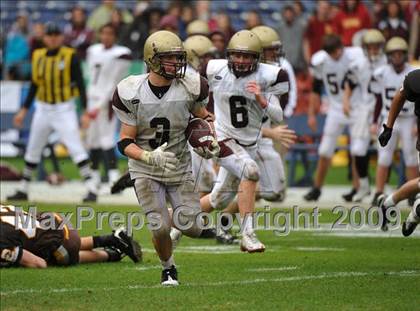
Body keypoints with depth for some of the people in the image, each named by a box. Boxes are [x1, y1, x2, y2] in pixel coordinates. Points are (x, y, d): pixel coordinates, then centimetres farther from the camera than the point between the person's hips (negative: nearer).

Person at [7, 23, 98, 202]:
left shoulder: (70, 56, -9)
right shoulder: (38, 56, 5)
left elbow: (80, 84, -10)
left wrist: (85, 112, -17)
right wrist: (24, 110, 13)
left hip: (64, 110, -5)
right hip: (42, 110, 5)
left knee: (75, 148, -14)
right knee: (32, 150, 12)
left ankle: (91, 189, -15)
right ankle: (23, 190, 23)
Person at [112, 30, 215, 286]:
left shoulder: (189, 87, -12)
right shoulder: (132, 93, -16)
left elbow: (203, 117, 9)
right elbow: (126, 142, -13)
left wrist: (210, 139, -12)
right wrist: (151, 157, -31)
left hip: (180, 167, 2)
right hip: (146, 170, -2)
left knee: (191, 229, -7)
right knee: (160, 228, -14)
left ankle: (177, 218, 32)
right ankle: (169, 269, 19)